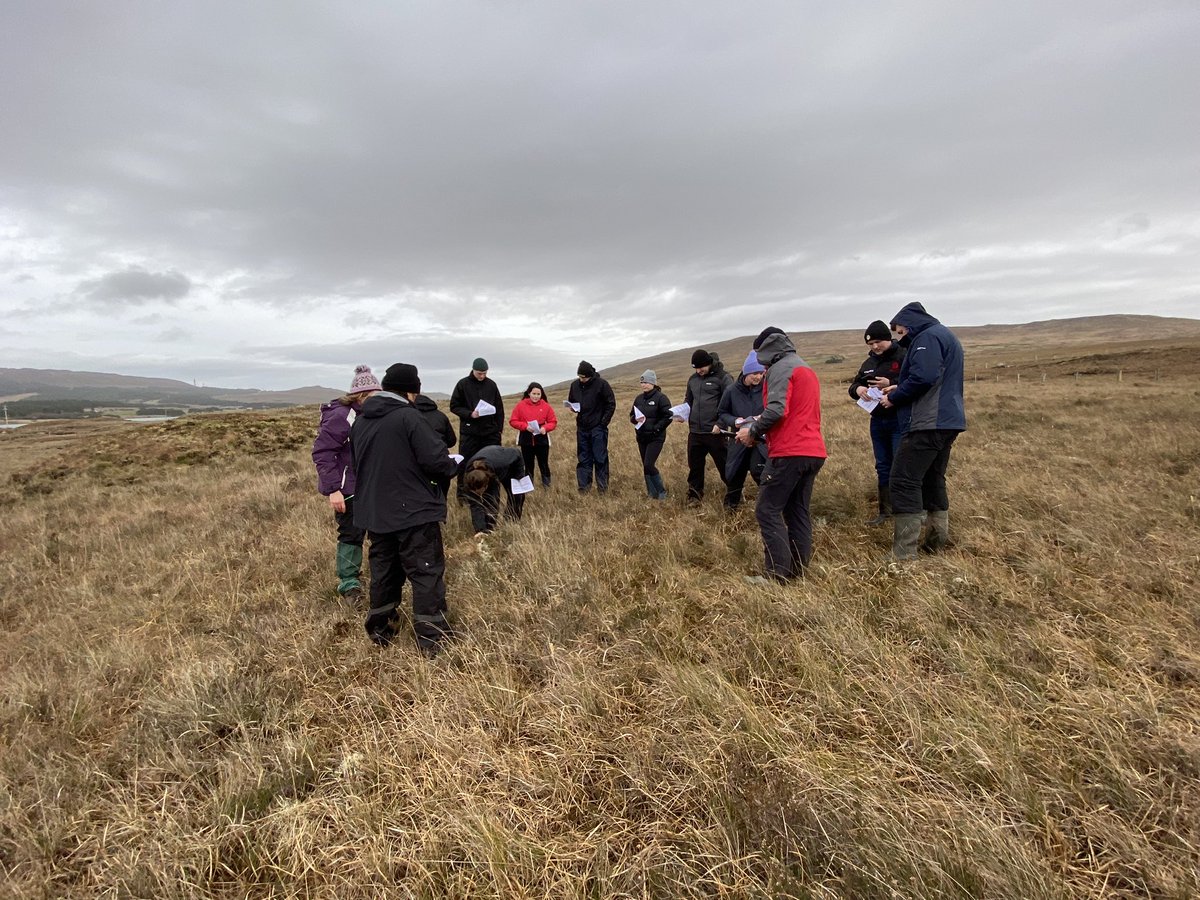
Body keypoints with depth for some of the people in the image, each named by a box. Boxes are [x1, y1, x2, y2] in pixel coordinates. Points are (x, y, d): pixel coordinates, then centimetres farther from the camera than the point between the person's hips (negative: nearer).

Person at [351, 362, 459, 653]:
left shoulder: (360, 420, 8)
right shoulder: (409, 416, -16)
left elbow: (358, 464, 18)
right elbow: (435, 460, -20)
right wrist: (452, 466, 1)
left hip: (374, 511, 7)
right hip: (414, 510, -7)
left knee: (383, 570, 19)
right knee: (426, 572, 2)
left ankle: (380, 630, 30)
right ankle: (430, 638, 5)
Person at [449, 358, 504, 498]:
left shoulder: (491, 384, 7)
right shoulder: (463, 384, -2)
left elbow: (499, 407, 11)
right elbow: (454, 406, -1)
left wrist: (499, 427, 5)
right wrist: (470, 414, -17)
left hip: (490, 431, 3)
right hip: (469, 432, -3)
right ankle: (463, 494, 12)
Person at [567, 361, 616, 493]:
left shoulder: (601, 384, -11)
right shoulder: (575, 384, 2)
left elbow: (611, 404, -6)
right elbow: (571, 401, 18)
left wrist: (604, 422, -10)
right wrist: (572, 407, -5)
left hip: (598, 428, -4)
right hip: (582, 428, 4)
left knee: (600, 458, 1)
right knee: (583, 458, 8)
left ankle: (602, 486, 10)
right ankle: (584, 486, 16)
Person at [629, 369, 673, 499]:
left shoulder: (661, 398, -10)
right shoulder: (639, 398, 10)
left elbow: (668, 417, -14)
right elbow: (631, 415, 17)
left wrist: (655, 428, -19)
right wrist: (636, 419, -5)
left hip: (656, 438, -7)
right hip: (641, 438, 7)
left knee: (649, 465, -14)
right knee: (646, 467, 9)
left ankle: (661, 492, 2)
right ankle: (652, 494, 20)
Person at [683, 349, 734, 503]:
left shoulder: (722, 377, -6)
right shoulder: (693, 379, 13)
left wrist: (720, 424, -20)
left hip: (714, 432, -5)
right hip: (694, 432, 6)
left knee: (724, 465, 4)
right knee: (694, 466, 12)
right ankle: (694, 496, 24)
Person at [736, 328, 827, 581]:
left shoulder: (781, 368, -5)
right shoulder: (806, 369, 25)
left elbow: (777, 409, -19)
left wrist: (753, 432, -5)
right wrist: (760, 431, 18)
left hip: (789, 452, -9)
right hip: (813, 452, 10)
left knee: (767, 511, -5)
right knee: (797, 512, 12)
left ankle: (778, 574, -7)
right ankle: (799, 570, 13)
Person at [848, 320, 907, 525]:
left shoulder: (904, 356, -9)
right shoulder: (868, 363, 13)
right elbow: (854, 384, 17)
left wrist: (891, 384, -26)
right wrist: (858, 389, -6)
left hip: (900, 421, -7)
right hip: (877, 421, 7)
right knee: (882, 466, 13)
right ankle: (885, 510, 22)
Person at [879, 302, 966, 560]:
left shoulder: (928, 337, -9)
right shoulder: (944, 335, 23)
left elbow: (923, 377, -23)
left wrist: (894, 398, -9)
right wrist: (900, 389, 13)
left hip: (928, 423, -11)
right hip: (947, 421, 11)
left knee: (905, 482, -11)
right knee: (933, 479, 17)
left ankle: (904, 554, -12)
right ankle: (937, 542, 25)